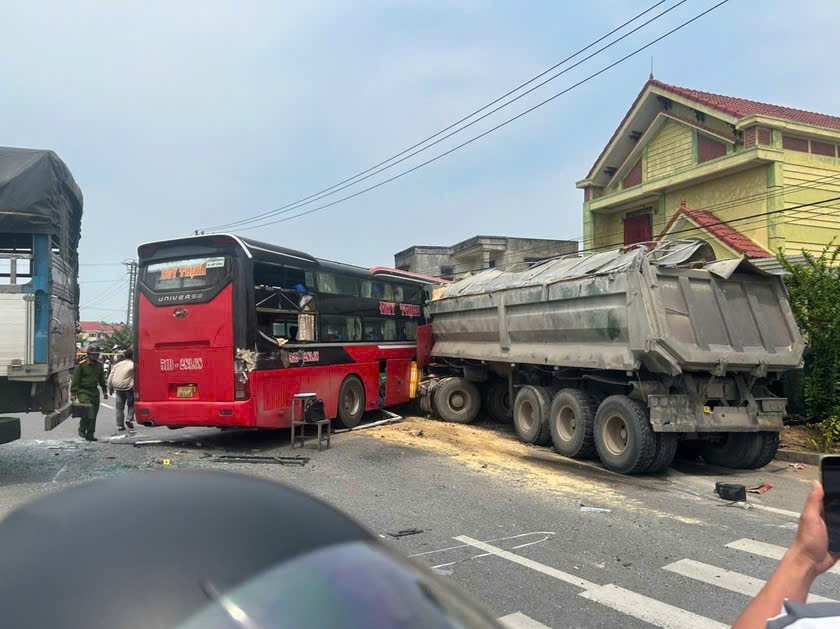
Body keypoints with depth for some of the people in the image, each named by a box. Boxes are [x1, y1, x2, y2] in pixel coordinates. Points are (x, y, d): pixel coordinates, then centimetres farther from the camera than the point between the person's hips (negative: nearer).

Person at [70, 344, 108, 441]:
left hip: (95, 391, 5)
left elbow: (102, 380, 23)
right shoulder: (81, 365, -6)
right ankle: (82, 430, 3)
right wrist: (73, 393, -9)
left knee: (94, 414, 4)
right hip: (83, 391, -5)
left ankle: (90, 434, 12)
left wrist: (104, 391, 22)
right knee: (88, 411, -18)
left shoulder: (99, 365, 11)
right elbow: (75, 380, -5)